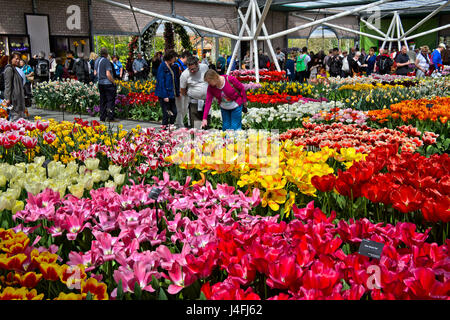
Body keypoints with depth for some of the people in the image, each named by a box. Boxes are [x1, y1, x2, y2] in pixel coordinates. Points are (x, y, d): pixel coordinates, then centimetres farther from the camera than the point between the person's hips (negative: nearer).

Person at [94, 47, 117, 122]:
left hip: (100, 83, 8)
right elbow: (108, 74, -19)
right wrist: (114, 82, -10)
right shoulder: (106, 61, -14)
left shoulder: (97, 61, 10)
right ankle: (110, 118, -5)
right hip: (108, 83, -8)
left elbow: (95, 73, 15)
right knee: (111, 100, -3)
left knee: (102, 101, 12)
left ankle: (102, 117, 15)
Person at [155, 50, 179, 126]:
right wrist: (165, 96, -20)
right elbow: (161, 82, -16)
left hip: (171, 94, 8)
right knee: (166, 114, -4)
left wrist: (177, 93, 13)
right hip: (165, 95, -8)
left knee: (174, 113, 10)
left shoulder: (171, 67, 13)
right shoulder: (162, 67, -11)